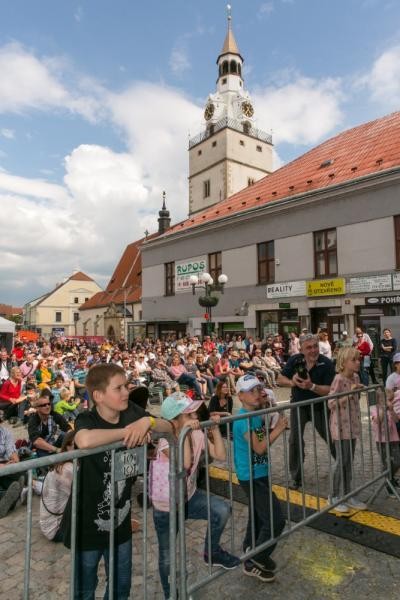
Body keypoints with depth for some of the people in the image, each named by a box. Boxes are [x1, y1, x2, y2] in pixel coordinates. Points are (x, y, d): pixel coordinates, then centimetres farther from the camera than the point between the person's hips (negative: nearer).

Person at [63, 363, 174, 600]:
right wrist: (127, 430, -34)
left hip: (120, 518, 5)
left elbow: (169, 427, -4)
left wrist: (147, 421, -24)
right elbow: (85, 441, -46)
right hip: (89, 521, -5)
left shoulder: (131, 411, -7)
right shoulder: (87, 420, -23)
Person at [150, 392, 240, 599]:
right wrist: (186, 432, -45)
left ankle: (212, 552, 9)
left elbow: (220, 455, -15)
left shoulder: (197, 434, -11)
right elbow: (186, 463, -46)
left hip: (189, 497, 5)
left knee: (222, 510, -19)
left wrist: (215, 428, -21)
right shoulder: (166, 442, -30)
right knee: (167, 557, 10)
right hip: (166, 507, -4)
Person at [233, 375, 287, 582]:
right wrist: (278, 429, -18)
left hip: (259, 473, 9)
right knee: (276, 520, -6)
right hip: (252, 476, -9)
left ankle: (252, 553, 39)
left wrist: (276, 427, -3)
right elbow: (259, 448, -24)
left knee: (259, 516, 21)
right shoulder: (244, 419, -23)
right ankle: (254, 563, 10)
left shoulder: (257, 414, 5)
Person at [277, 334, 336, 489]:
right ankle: (296, 477, 15)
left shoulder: (326, 363, -20)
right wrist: (292, 382, -26)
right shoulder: (295, 360, -14)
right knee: (295, 440, -1)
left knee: (331, 438, 10)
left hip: (319, 406, -1)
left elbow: (329, 390, -23)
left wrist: (311, 386, -39)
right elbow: (280, 379, -5)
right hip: (299, 405, 1)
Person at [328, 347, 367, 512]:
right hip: (341, 426, -7)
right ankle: (335, 496, 16)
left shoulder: (355, 377, 6)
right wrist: (349, 393, -26)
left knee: (349, 461, 14)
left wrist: (358, 390, 6)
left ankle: (347, 495, 26)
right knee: (342, 461, 0)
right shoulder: (339, 379, -18)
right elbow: (331, 404, -23)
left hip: (353, 424, 7)